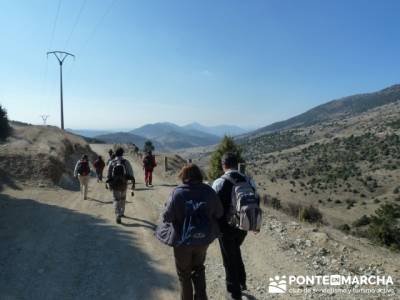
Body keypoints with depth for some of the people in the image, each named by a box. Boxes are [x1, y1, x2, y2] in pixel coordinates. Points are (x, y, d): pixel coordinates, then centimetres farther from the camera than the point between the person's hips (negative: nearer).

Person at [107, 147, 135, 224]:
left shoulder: (111, 162, -1)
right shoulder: (126, 162, -4)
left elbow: (108, 174, 3)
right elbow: (131, 173, -9)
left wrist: (109, 183, 14)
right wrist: (133, 183, -8)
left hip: (114, 184, 0)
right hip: (124, 183, 1)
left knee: (116, 199, 4)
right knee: (123, 198, 22)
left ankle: (118, 216, -12)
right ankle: (121, 213, 33)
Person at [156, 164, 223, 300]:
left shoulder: (178, 192, -18)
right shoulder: (209, 191, -9)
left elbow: (167, 216, -17)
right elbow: (219, 213, -2)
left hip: (182, 240, -3)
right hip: (203, 239, 3)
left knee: (184, 273, 20)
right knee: (198, 269, 28)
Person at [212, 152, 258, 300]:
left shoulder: (219, 183, -17)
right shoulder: (248, 181, -3)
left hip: (226, 227, -5)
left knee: (230, 258, 14)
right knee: (235, 251, 30)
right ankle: (241, 282, 40)